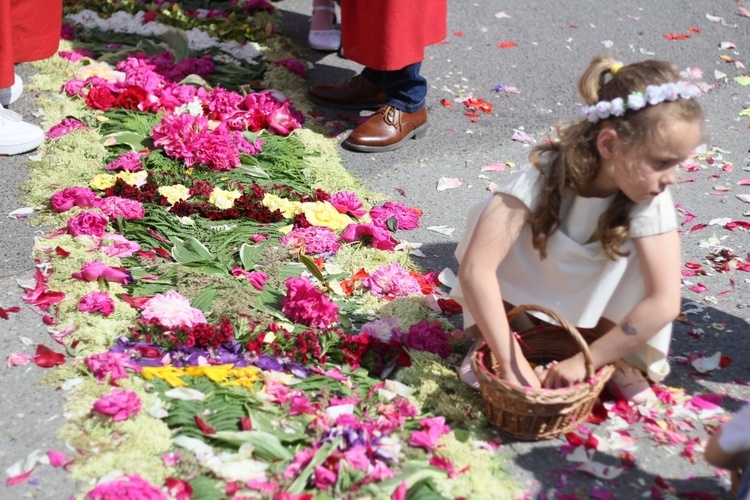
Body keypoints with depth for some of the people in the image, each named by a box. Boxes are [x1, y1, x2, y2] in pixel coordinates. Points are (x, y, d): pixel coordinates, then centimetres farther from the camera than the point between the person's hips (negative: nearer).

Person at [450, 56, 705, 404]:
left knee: (646, 253, -28)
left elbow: (664, 302, -35)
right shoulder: (544, 175, -34)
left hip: (595, 305, 1)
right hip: (527, 294, -1)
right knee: (490, 219, -28)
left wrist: (585, 361, -36)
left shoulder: (651, 201, -29)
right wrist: (513, 364, -44)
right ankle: (488, 341, -12)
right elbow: (475, 267, -42)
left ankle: (621, 361, -8)